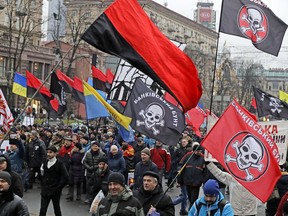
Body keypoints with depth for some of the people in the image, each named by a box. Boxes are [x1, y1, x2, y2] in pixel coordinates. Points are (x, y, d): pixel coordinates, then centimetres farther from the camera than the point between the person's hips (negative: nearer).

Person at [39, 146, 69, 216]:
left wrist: (58, 188, -11)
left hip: (55, 191, -4)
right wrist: (43, 186, 7)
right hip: (45, 191, 4)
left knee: (56, 209, 11)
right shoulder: (45, 164, 7)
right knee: (42, 210, -3)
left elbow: (65, 178, -11)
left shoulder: (60, 164, -9)